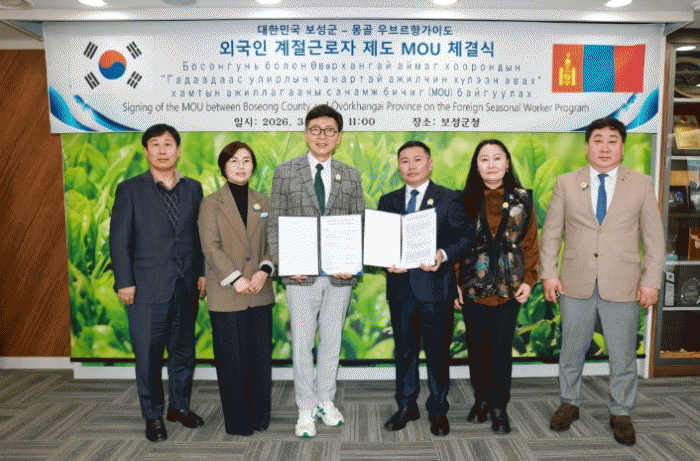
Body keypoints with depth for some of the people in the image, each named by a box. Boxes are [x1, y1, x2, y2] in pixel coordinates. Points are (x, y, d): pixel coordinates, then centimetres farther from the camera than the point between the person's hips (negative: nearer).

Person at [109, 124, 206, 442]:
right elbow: (119, 238, -3)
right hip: (147, 288, -3)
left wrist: (203, 272, 4)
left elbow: (200, 235, 10)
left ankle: (180, 406, 32)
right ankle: (153, 416, 22)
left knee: (184, 350, 14)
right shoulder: (130, 189, 0)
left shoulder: (193, 188, 9)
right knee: (148, 355, 5)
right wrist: (124, 282, -8)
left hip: (186, 287, 3)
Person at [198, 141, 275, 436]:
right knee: (232, 359, 5)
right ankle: (237, 420, 21)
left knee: (261, 356, 8)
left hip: (260, 293, 3)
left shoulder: (263, 203, 11)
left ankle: (260, 416, 25)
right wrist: (235, 279, -15)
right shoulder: (211, 203, 1)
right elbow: (210, 247, -7)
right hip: (226, 294, -3)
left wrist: (264, 271, -10)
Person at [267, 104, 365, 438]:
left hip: (340, 274, 2)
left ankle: (326, 401, 31)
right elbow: (274, 224, 1)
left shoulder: (351, 176, 8)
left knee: (331, 341, 13)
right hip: (301, 273, -2)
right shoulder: (285, 172, 3)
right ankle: (306, 410, 21)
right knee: (301, 344, 5)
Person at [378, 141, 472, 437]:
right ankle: (406, 407, 28)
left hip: (435, 286, -3)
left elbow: (465, 237, -3)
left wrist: (443, 255, -20)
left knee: (438, 351, 5)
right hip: (400, 287, 3)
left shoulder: (449, 199, 3)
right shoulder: (388, 201, 12)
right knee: (404, 350, 12)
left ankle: (438, 410, 23)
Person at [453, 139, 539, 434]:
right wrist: (454, 282, -3)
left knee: (501, 349, 3)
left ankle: (499, 407, 20)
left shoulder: (522, 200, 3)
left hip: (509, 288, 0)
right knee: (476, 347, 10)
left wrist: (529, 280, -2)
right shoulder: (467, 200, 2)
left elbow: (530, 243, 6)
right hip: (473, 287, 1)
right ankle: (481, 399, 29)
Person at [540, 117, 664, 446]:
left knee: (623, 356, 10)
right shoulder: (566, 183, 4)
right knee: (571, 351, 13)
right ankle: (570, 403, 33)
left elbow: (654, 237, 4)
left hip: (622, 286, 0)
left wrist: (651, 281, -3)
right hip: (576, 284, 1)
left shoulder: (642, 185, 4)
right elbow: (551, 232, 4)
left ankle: (620, 413, 30)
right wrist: (548, 273, -4)